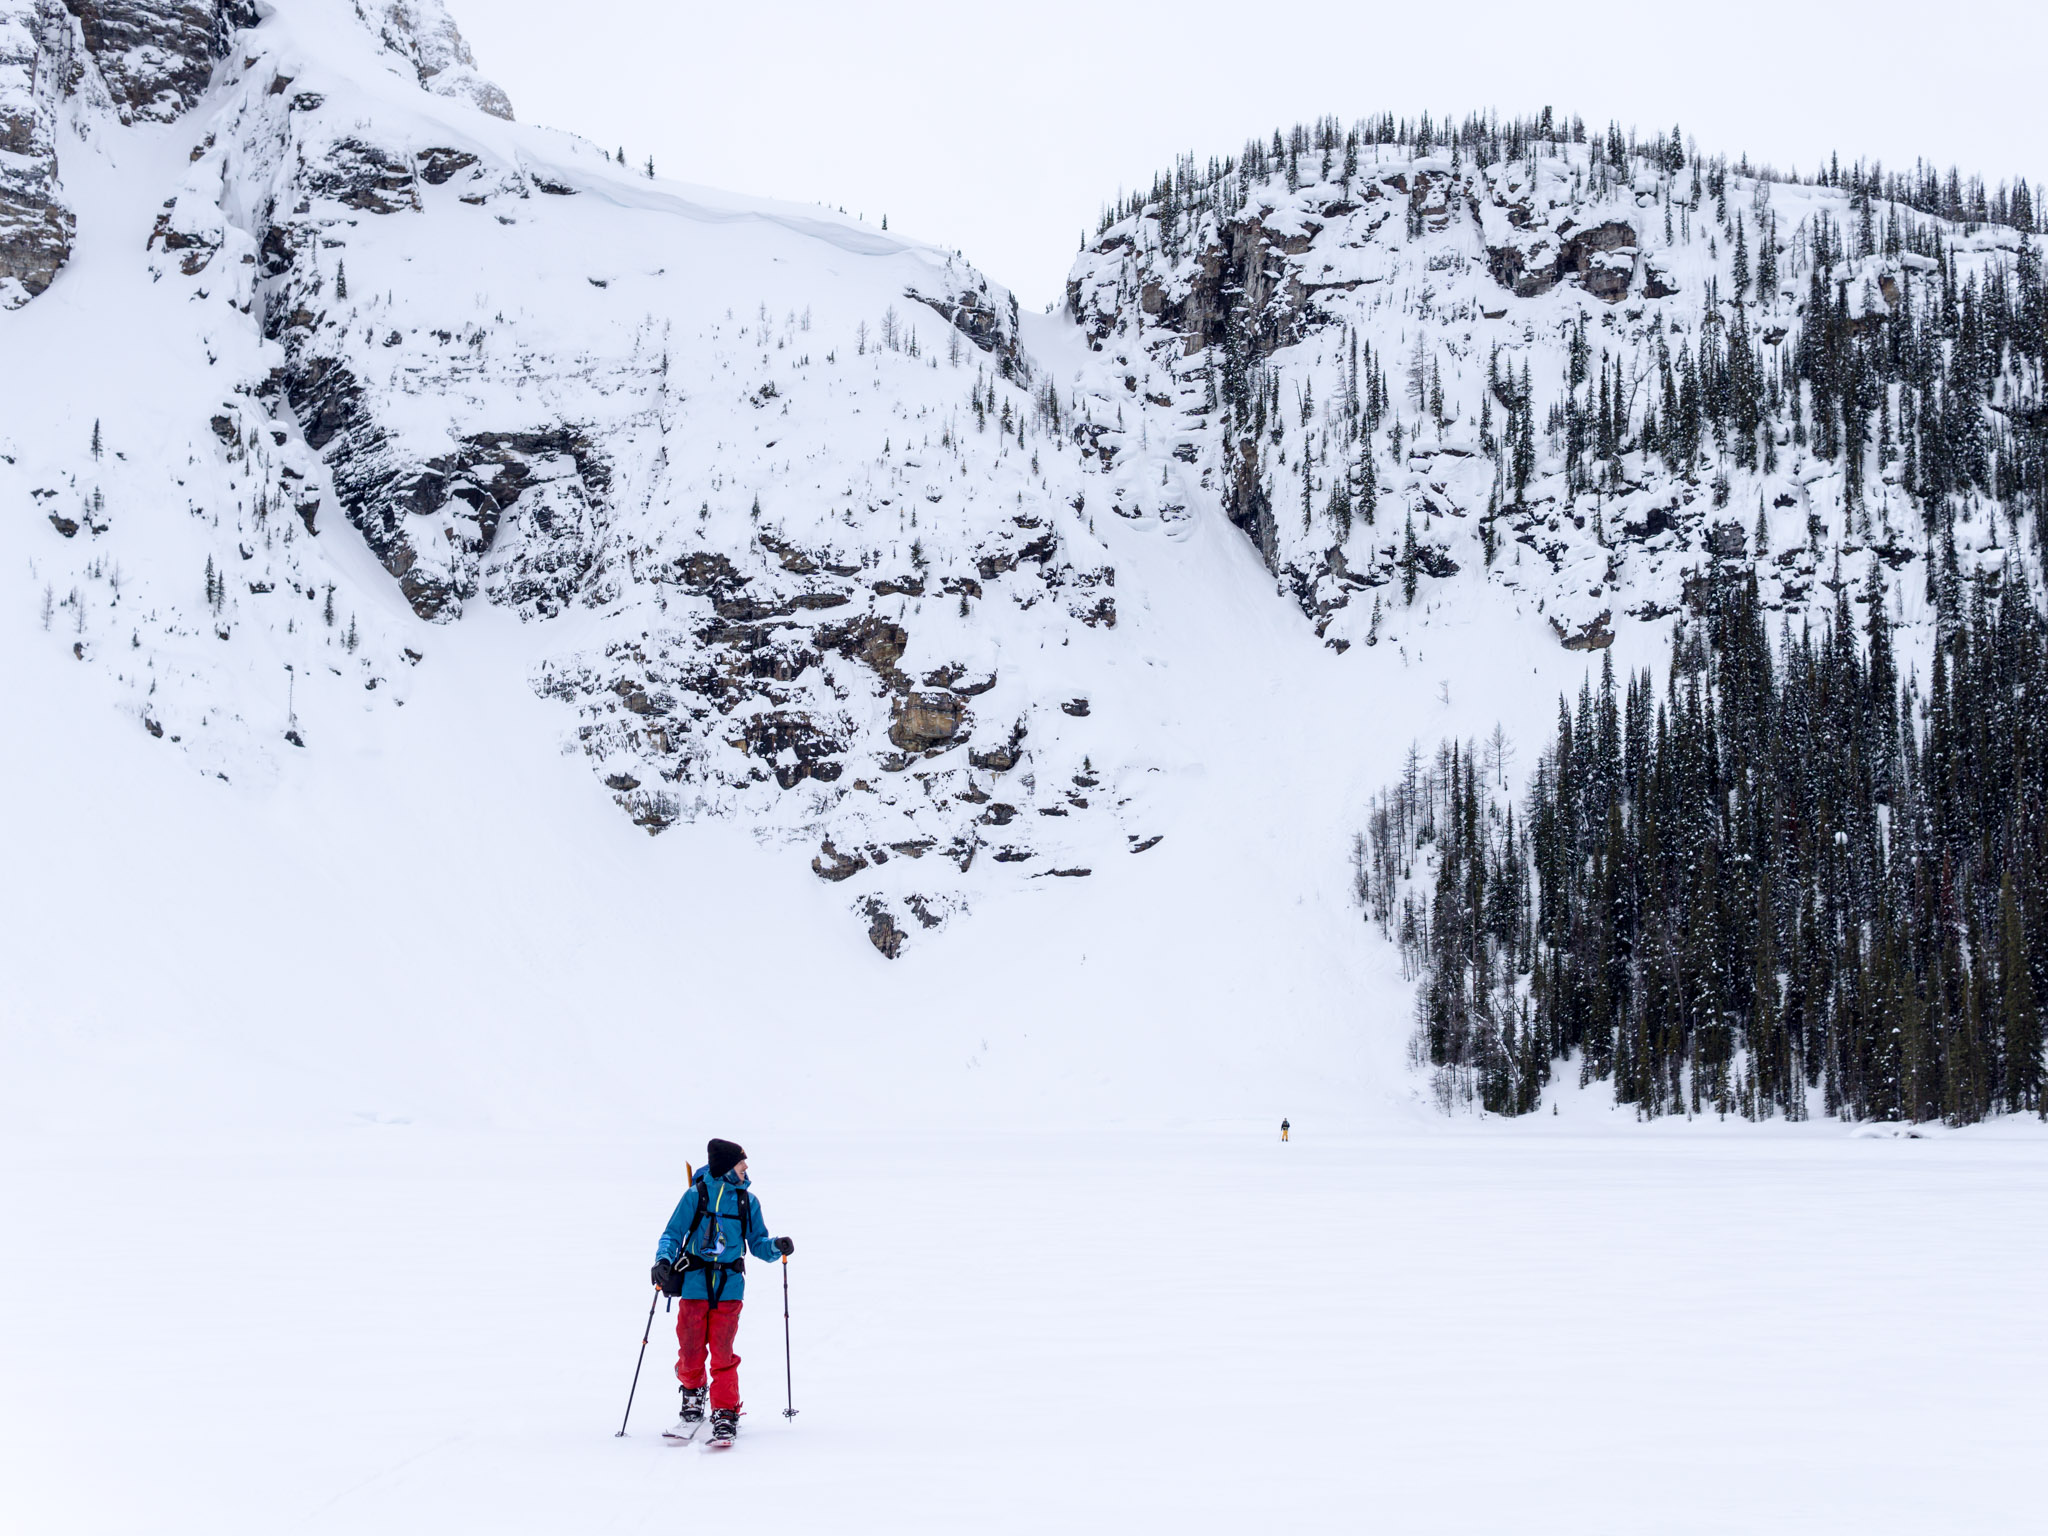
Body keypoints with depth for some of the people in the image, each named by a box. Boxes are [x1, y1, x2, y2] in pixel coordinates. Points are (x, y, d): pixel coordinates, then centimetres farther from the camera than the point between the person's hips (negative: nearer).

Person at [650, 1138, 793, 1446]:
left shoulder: (748, 1201, 8)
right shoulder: (696, 1195, -1)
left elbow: (757, 1243, 13)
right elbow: (672, 1234, 2)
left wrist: (776, 1247, -7)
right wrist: (663, 1259, -15)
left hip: (729, 1287, 1)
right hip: (694, 1284, -1)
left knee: (723, 1356, -7)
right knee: (690, 1355, 2)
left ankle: (725, 1416, 1)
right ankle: (692, 1406, 27)